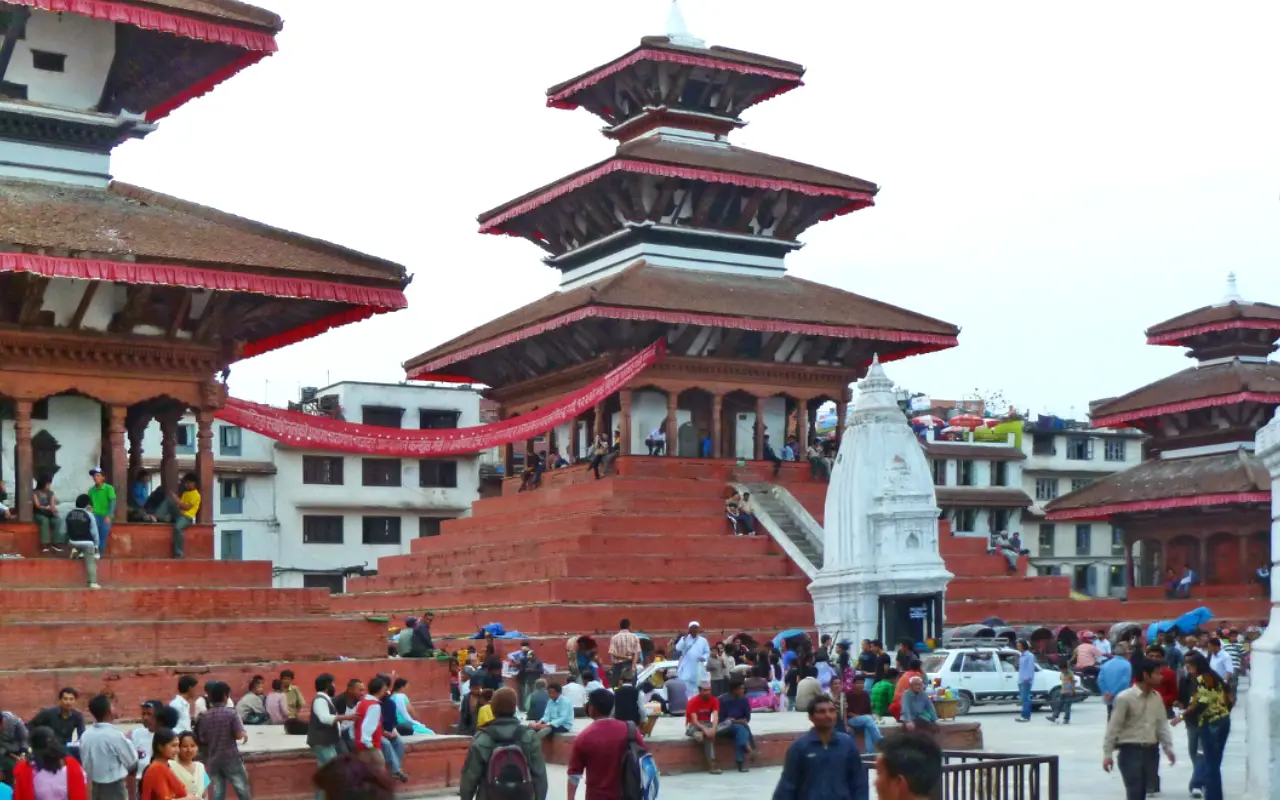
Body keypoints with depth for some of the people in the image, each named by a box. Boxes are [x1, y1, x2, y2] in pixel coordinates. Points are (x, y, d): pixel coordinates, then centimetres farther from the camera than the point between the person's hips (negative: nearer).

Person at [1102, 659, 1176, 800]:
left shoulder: (1157, 697, 6)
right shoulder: (1125, 698, -13)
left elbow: (1162, 724, 12)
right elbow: (1113, 727, -10)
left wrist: (1168, 747, 4)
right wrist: (1107, 753, -10)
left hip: (1151, 750, 6)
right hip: (1130, 750, -6)